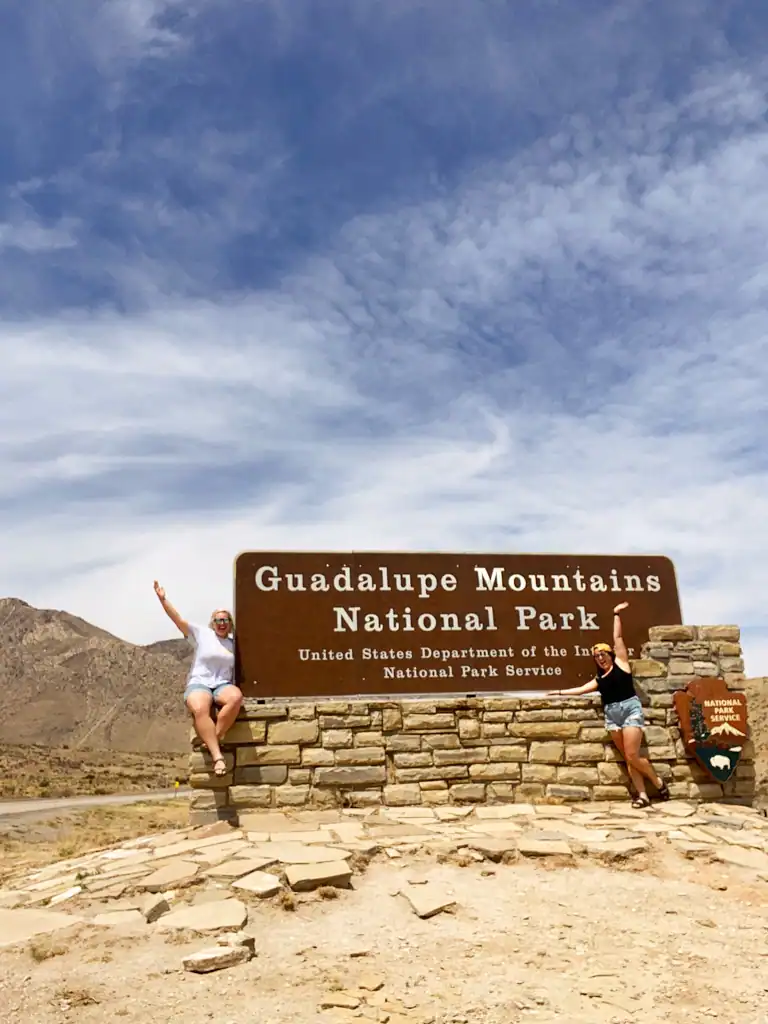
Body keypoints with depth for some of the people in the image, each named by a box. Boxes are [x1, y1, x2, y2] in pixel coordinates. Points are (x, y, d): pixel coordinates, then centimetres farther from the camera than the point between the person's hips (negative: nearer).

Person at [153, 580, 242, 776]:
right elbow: (178, 620, 0)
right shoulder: (201, 633, 9)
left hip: (223, 685, 3)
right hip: (198, 684, -2)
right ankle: (217, 756, -37)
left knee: (236, 697, -35)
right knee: (200, 709, -38)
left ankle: (214, 738, -23)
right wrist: (163, 599, -10)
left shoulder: (233, 644, 17)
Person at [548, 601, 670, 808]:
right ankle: (642, 795, 0)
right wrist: (560, 692, 28)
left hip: (630, 709, -6)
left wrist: (616, 614, 5)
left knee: (632, 756, -12)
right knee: (627, 758, 0)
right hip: (611, 715, 6)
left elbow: (617, 638, 3)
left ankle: (658, 781, 10)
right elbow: (580, 689, 27)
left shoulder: (620, 663, 5)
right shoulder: (599, 679, 18)